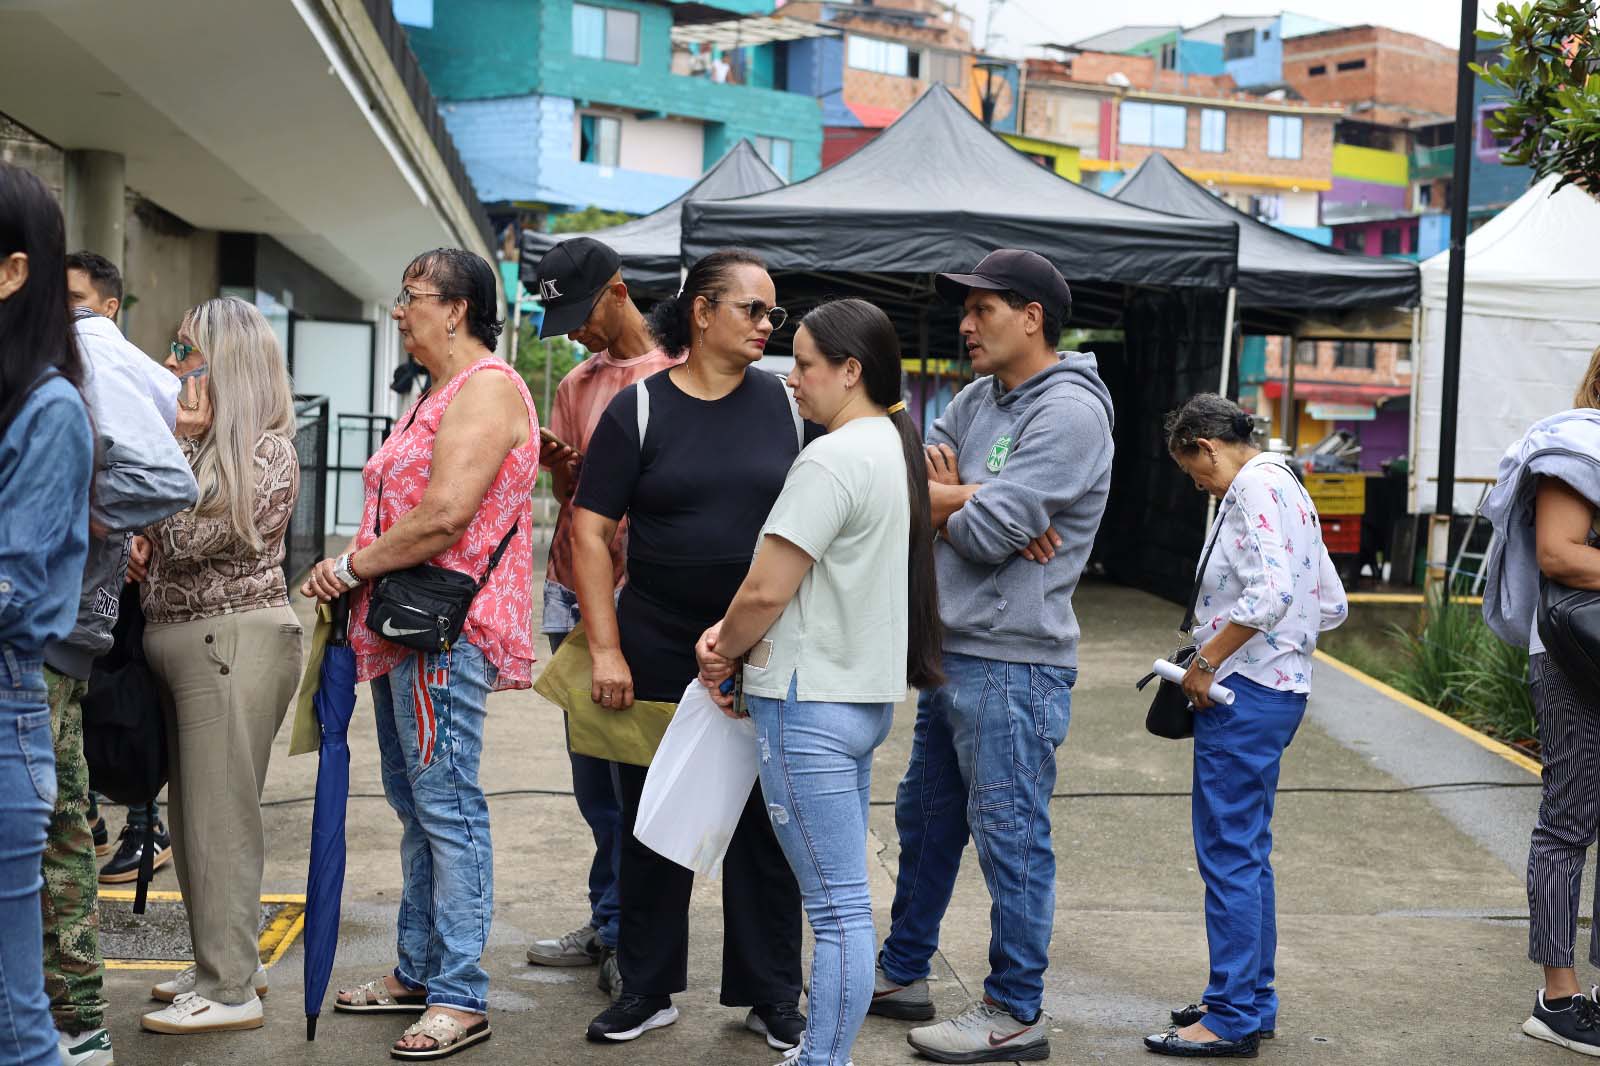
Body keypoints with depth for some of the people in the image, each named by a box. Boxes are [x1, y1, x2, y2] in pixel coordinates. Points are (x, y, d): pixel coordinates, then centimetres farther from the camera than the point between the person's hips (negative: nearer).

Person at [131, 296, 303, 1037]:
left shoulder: (268, 455, -11)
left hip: (234, 644, -9)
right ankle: (224, 961, 27)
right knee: (192, 814, 15)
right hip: (178, 640, 9)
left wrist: (171, 444, -12)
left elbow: (187, 538, -18)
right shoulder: (202, 447, 13)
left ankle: (230, 992, 3)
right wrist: (140, 551, -4)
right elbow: (159, 541, 18)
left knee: (219, 817, -4)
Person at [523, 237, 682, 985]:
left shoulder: (680, 370, -3)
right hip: (575, 588, 6)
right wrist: (559, 467, -4)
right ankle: (609, 924, 18)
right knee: (592, 771, 9)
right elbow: (569, 495, 17)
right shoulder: (576, 385, 16)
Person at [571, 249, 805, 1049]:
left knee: (766, 825, 7)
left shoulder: (783, 403, 2)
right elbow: (591, 530, -5)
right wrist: (606, 650, -10)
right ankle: (647, 989, 25)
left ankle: (772, 996, 21)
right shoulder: (640, 408, -3)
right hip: (658, 649, -1)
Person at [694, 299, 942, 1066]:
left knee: (838, 908, -5)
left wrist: (721, 651, 0)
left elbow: (766, 591, -19)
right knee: (843, 900, 16)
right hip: (865, 693, 10)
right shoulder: (895, 446, 12)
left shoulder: (832, 459, -18)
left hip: (811, 706, -10)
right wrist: (731, 635, 3)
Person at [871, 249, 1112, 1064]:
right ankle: (902, 973, 34)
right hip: (950, 650, 9)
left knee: (1010, 836, -1)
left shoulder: (1069, 412, -15)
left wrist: (937, 498, -2)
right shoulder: (977, 400, 13)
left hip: (1011, 661, -9)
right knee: (925, 820, 19)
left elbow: (985, 532, -21)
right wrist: (969, 497, -12)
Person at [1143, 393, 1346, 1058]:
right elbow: (1332, 605, 20)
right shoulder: (1289, 488, 18)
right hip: (1282, 688, 11)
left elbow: (1268, 592, -26)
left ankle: (1232, 1019, 1)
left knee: (1229, 855, -5)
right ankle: (1253, 1002, 25)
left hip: (1243, 695, -11)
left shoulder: (1254, 486, -13)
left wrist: (1206, 661, -18)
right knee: (1247, 854, 17)